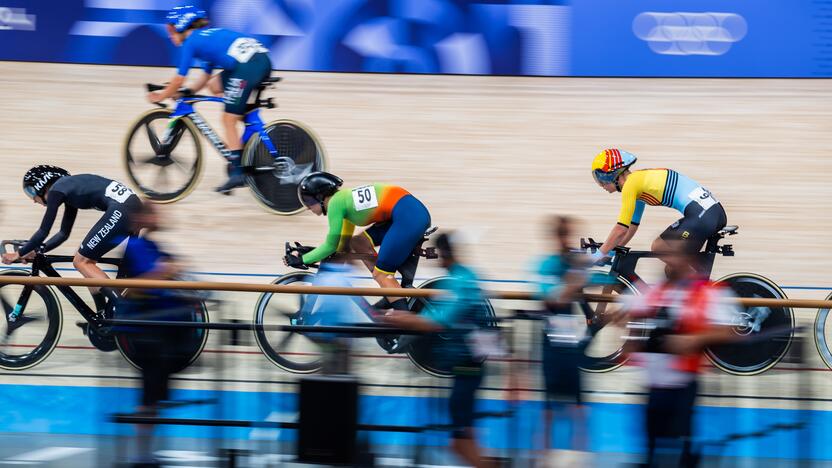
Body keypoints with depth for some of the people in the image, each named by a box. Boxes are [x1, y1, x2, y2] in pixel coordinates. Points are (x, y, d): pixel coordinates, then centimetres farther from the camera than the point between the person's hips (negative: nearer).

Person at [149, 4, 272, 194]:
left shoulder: (191, 42, 8)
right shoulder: (209, 35, 32)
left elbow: (179, 79, 8)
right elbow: (205, 77, 36)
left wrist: (161, 97, 22)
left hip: (247, 65, -8)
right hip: (263, 59, 8)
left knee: (229, 119, 0)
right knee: (214, 85, 25)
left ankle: (237, 173, -4)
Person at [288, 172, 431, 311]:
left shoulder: (335, 202, -3)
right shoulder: (346, 199, 23)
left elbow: (331, 246, 0)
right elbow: (344, 247, 27)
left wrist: (302, 260, 8)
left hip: (408, 216, -9)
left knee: (380, 274, -6)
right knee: (358, 243, 16)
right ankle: (392, 296, 15)